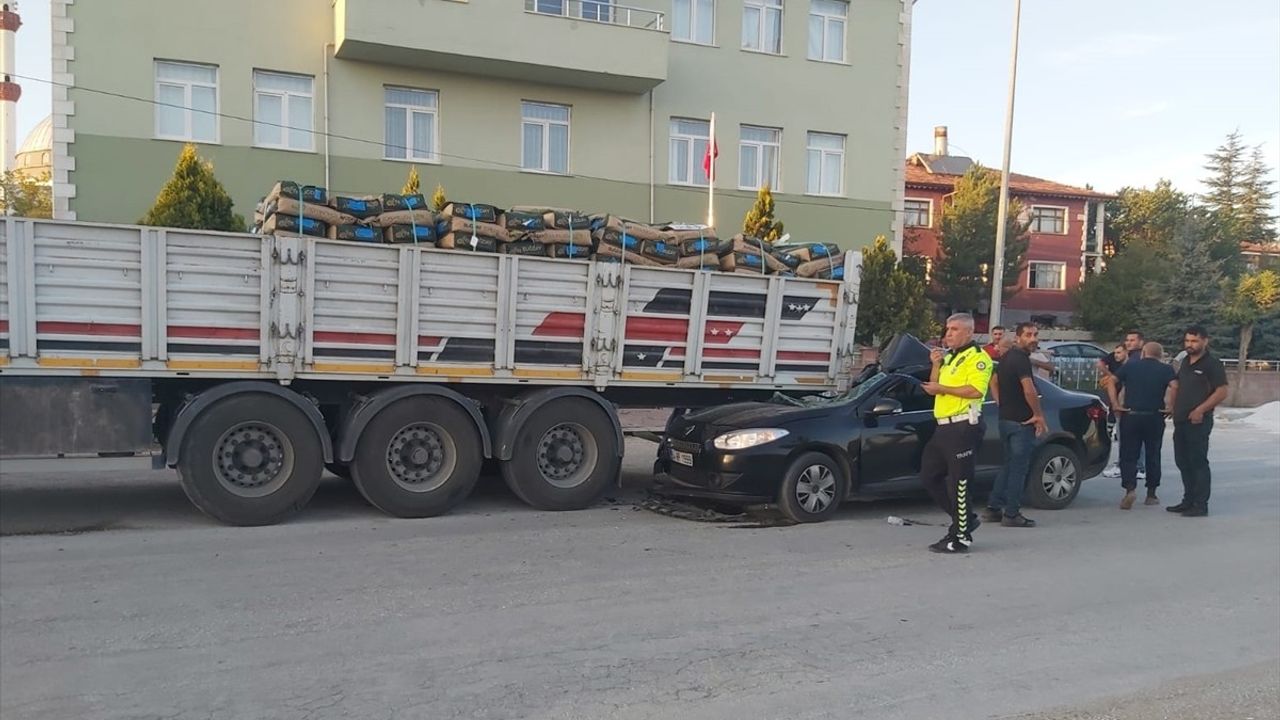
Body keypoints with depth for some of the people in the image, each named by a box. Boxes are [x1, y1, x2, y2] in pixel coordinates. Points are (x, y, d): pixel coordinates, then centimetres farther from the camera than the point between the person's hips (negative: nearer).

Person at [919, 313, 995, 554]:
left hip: (963, 427, -10)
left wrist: (942, 388, -16)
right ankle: (966, 518, 23)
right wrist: (936, 365, 6)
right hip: (944, 426, 10)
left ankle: (961, 537, 2)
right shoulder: (949, 357, 21)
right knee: (929, 477, 11)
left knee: (958, 483, -6)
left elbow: (976, 390, -22)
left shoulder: (977, 357, -8)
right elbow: (934, 387, 21)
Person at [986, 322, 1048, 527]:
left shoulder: (1007, 357, 13)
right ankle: (1012, 514, 1)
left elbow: (994, 382, 25)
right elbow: (1029, 391, -25)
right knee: (1019, 468, -2)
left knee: (1009, 465, 16)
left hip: (1006, 418, 9)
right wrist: (1039, 415, -14)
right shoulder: (1021, 359, -17)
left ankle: (993, 508, 17)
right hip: (1021, 421, -9)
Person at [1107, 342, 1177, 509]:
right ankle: (1151, 494, 19)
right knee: (1153, 456, 13)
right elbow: (1174, 386, -15)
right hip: (1154, 418, 0)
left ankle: (1130, 488, -18)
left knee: (1128, 455, 3)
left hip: (1130, 415, 0)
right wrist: (1170, 406, -7)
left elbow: (1111, 382, -3)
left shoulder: (1129, 366, 7)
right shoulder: (1166, 369, 4)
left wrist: (1115, 404, -3)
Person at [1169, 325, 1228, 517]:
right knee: (1183, 462, 13)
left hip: (1198, 421, -8)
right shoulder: (1185, 362, 16)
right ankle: (1189, 500, 22)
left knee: (1198, 462, -5)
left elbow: (1222, 392, -15)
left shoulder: (1212, 364, -9)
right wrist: (1173, 407, 12)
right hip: (1180, 421, 8)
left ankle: (1200, 505, 0)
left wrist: (1200, 410, -20)